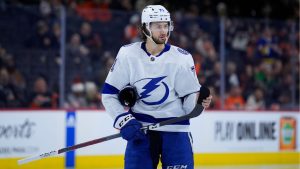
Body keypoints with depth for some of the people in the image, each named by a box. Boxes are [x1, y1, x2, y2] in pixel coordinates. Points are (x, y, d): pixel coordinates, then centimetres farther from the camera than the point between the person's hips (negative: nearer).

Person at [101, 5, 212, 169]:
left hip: (174, 127, 0)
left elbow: (189, 101, -3)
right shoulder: (128, 54, -4)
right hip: (139, 127, 0)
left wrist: (200, 101, -25)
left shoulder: (182, 58, -5)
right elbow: (109, 93, 1)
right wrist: (123, 120, -10)